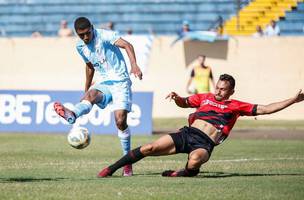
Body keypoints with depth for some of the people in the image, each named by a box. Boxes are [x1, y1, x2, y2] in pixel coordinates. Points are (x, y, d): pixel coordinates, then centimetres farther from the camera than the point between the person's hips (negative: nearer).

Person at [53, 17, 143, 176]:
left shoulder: (104, 36, -12)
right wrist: (86, 89, 31)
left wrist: (134, 65, -43)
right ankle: (72, 115, -66)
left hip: (120, 82, -4)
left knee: (120, 120, -16)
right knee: (91, 95, -32)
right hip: (103, 83, 4)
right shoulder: (80, 47, 9)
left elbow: (126, 45, -26)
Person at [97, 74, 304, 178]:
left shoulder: (236, 106, 11)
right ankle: (110, 169, -3)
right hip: (187, 134, 3)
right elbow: (184, 103, 34)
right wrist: (177, 97, 9)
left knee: (194, 162, -40)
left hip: (204, 143, -3)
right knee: (149, 148, -12)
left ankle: (185, 172, -5)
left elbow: (265, 109, 8)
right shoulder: (204, 98, 21)